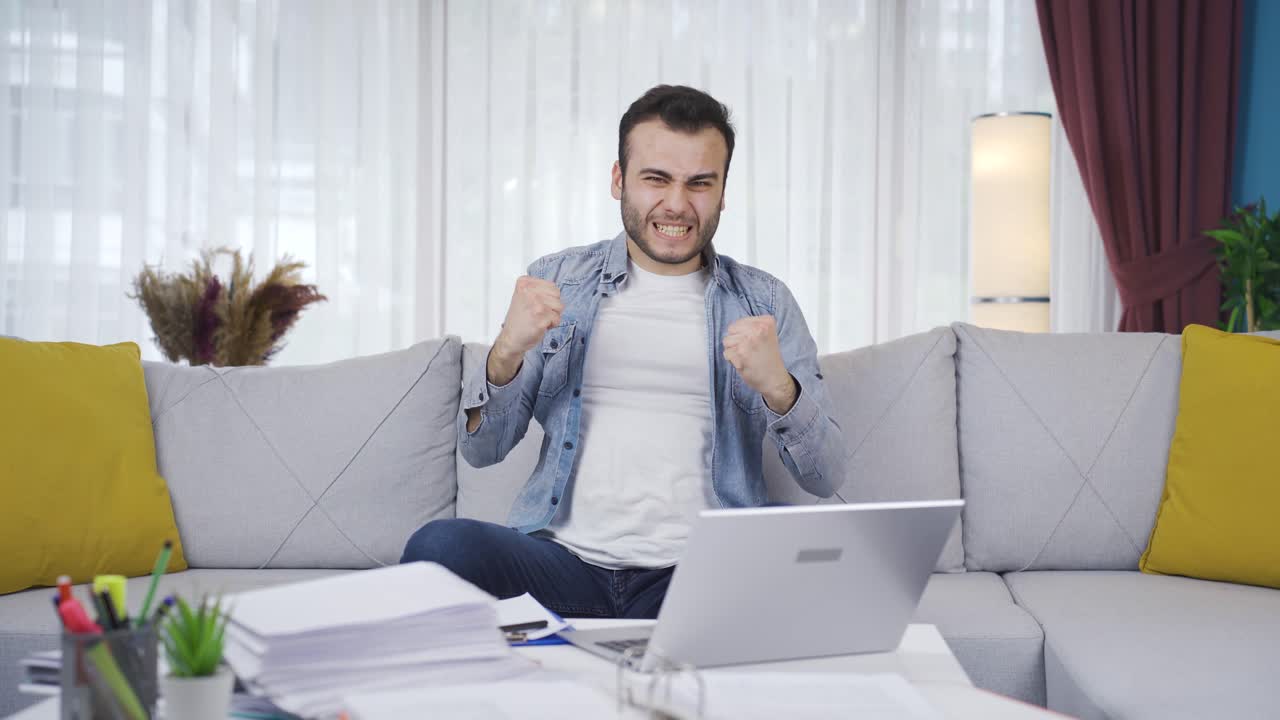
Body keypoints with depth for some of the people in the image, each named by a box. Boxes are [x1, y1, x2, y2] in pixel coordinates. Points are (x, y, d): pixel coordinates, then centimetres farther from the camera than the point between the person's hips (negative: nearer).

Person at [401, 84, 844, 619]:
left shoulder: (764, 302, 11)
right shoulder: (555, 281, 12)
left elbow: (825, 479, 5)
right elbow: (480, 450, 10)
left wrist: (777, 386, -15)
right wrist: (507, 352, -10)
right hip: (563, 557, 0)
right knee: (437, 546, -30)